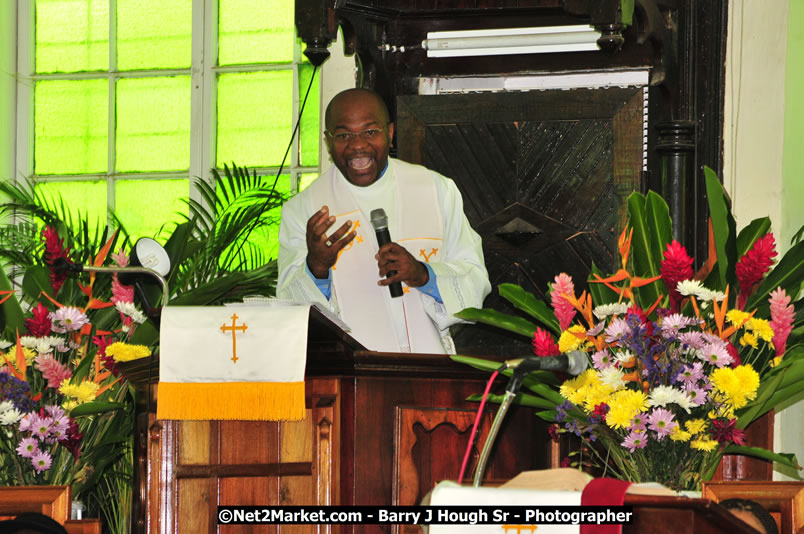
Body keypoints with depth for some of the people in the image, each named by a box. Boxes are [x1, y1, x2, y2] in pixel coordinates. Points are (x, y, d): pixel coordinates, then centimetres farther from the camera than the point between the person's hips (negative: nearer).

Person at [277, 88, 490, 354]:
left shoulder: (438, 191, 10)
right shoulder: (301, 210, 4)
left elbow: (476, 283, 8)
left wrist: (424, 274, -10)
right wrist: (316, 267, -21)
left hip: (429, 358, 1)